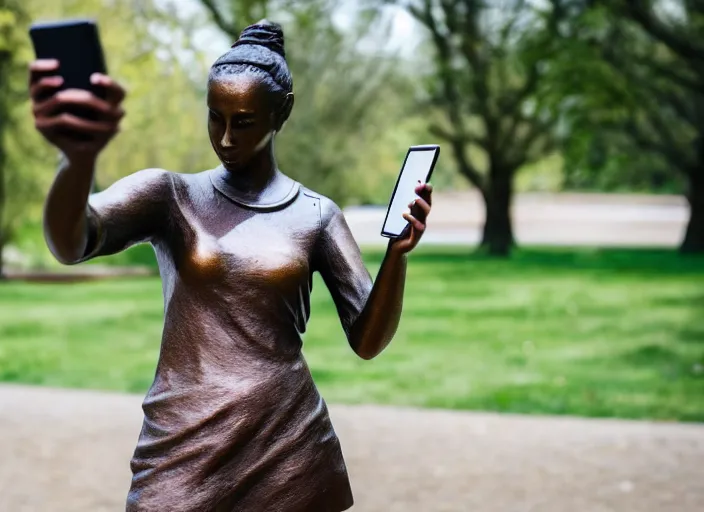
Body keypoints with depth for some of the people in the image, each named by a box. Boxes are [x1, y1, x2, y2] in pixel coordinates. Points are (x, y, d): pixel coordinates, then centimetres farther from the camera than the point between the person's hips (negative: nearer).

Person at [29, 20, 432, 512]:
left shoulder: (316, 214, 5)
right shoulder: (169, 194, 0)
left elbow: (369, 340, 2)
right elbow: (69, 244, -21)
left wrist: (398, 251, -16)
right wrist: (81, 154, -44)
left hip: (291, 450, 2)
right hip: (183, 453, -1)